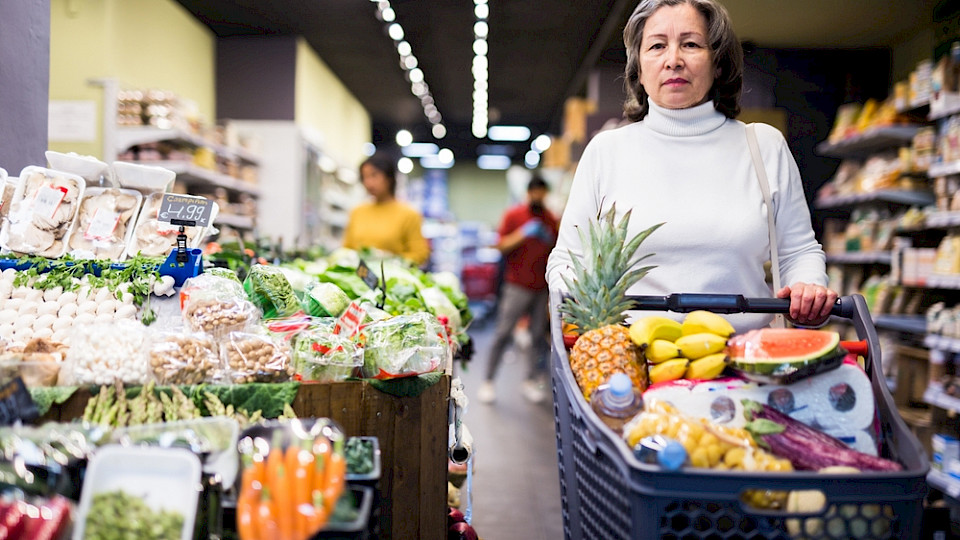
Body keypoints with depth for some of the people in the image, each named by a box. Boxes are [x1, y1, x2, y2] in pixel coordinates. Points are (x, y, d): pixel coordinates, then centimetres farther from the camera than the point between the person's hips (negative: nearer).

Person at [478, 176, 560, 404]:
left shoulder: (550, 219, 12)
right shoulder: (513, 215, 1)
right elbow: (502, 246, -4)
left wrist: (550, 240, -3)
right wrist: (523, 233, -16)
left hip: (541, 287, 4)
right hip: (517, 285, -4)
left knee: (538, 334, 3)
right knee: (503, 333, -3)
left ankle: (531, 381, 13)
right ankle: (488, 381, 4)